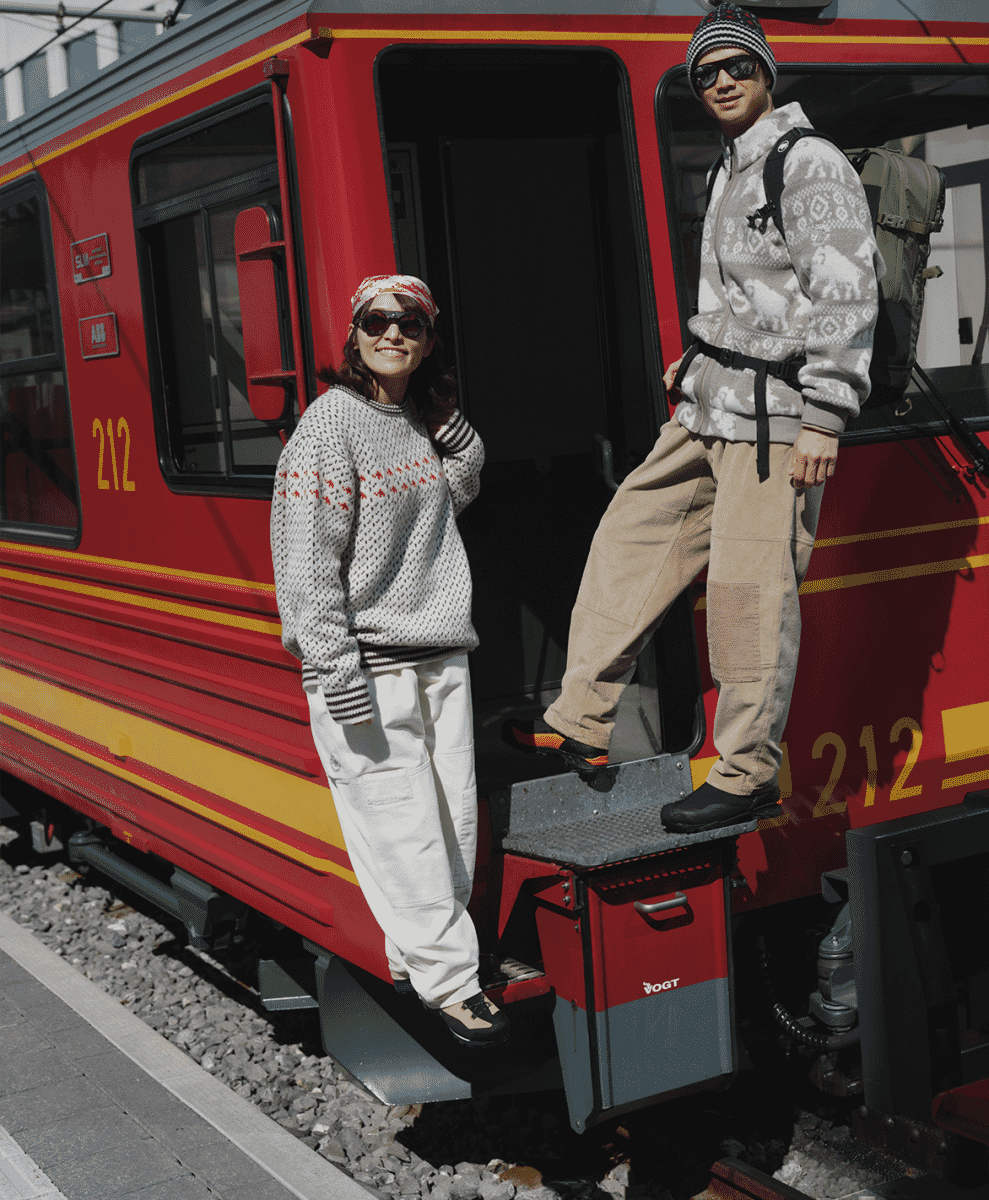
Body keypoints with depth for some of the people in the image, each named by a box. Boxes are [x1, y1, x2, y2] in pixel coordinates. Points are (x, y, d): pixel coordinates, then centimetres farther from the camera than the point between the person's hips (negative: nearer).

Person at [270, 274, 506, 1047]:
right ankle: (448, 983, 3)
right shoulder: (332, 423, -10)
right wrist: (337, 671, -20)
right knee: (402, 828, -5)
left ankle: (417, 959, 22)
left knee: (455, 820, 8)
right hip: (369, 663, -7)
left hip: (440, 655, 7)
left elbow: (461, 492, 27)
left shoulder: (422, 421, 12)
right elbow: (308, 559, -15)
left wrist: (449, 419, 10)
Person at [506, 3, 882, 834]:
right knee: (631, 538, 11)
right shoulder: (731, 174, 18)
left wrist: (824, 421, -21)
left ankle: (748, 777, 6)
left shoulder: (811, 166, -10)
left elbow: (847, 297, -17)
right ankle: (581, 726, 18)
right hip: (711, 406, 10)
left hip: (774, 417, -10)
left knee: (751, 591, -6)